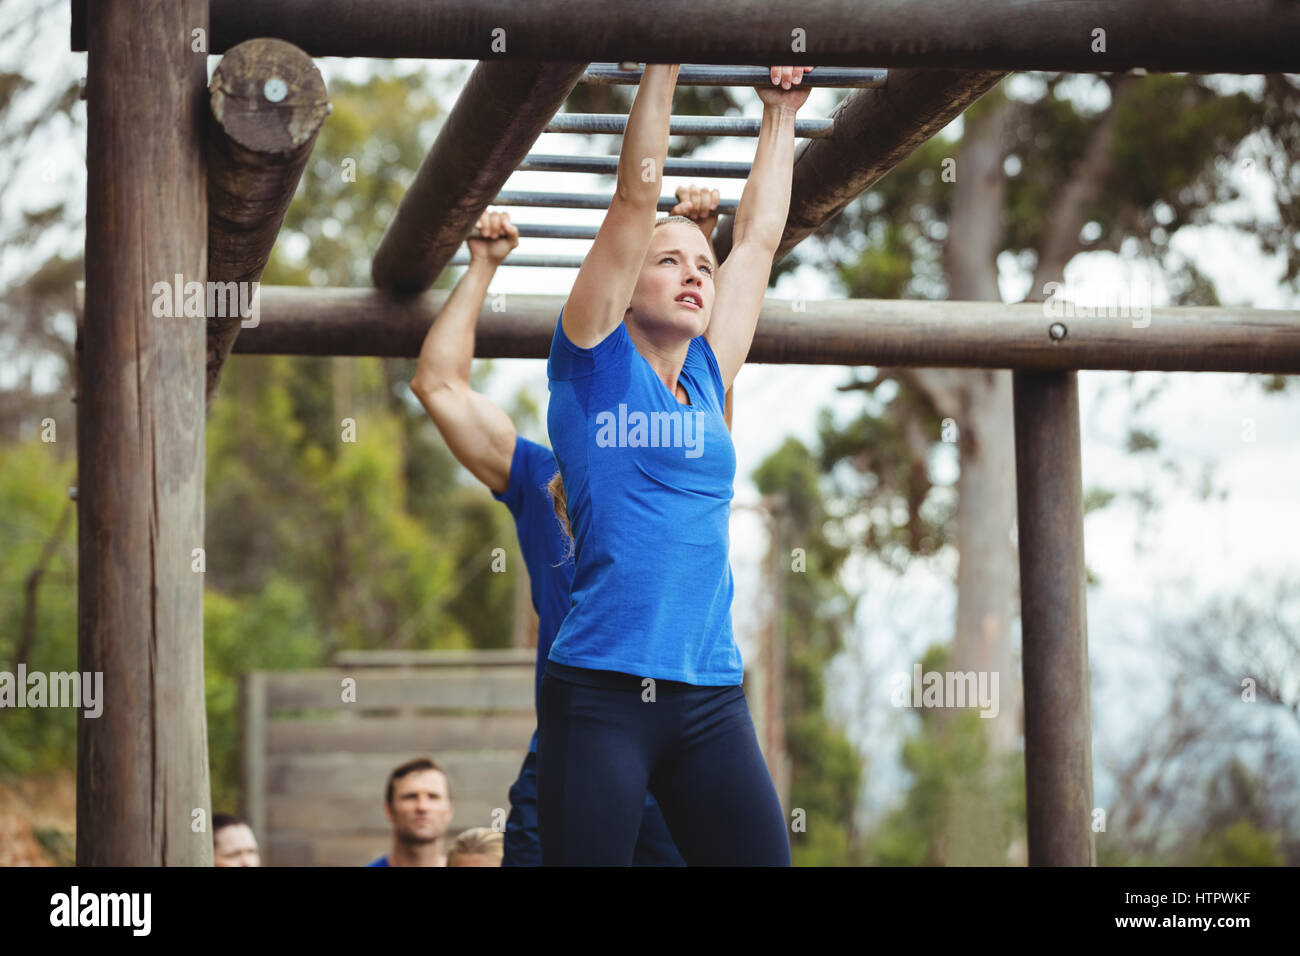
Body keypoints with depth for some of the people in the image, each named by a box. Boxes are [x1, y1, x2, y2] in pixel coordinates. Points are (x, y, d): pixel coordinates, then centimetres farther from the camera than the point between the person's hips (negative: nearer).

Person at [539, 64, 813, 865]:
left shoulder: (706, 383, 16)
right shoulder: (594, 365, 4)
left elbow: (760, 235, 25)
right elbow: (637, 195, 1)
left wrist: (781, 116, 32)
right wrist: (663, 69, 3)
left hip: (710, 701, 5)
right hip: (600, 698, -5)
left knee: (764, 856, -2)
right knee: (590, 855, -4)